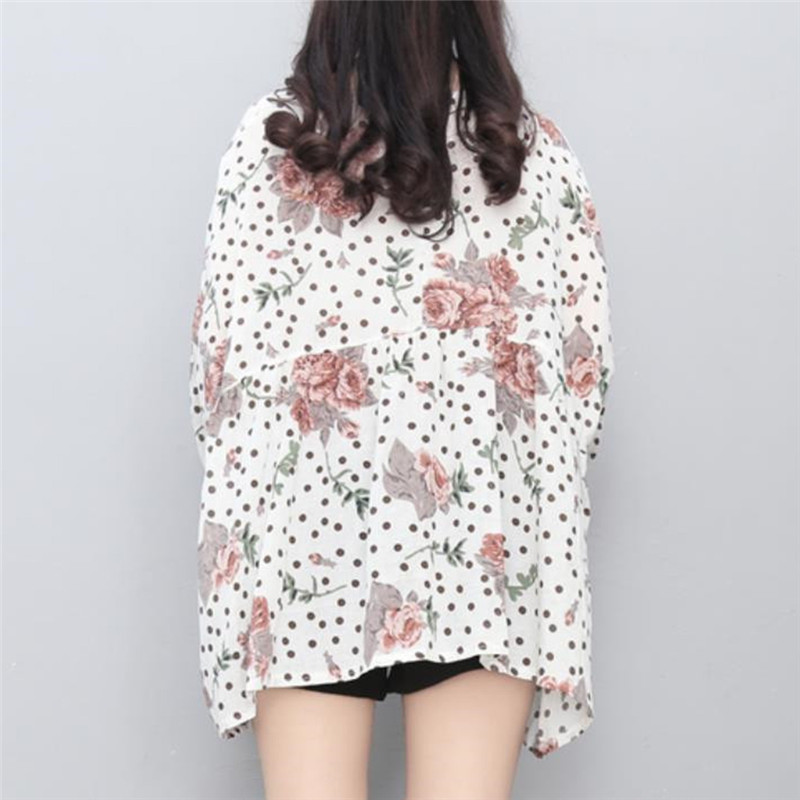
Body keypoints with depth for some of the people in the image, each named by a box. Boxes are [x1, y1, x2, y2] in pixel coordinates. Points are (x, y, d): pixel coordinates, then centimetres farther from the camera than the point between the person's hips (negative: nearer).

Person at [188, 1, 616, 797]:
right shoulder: (535, 151, 2)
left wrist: (235, 488, 10)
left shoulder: (271, 136, -1)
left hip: (305, 513, 0)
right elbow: (585, 354, 3)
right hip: (485, 528, 1)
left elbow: (224, 342, -3)